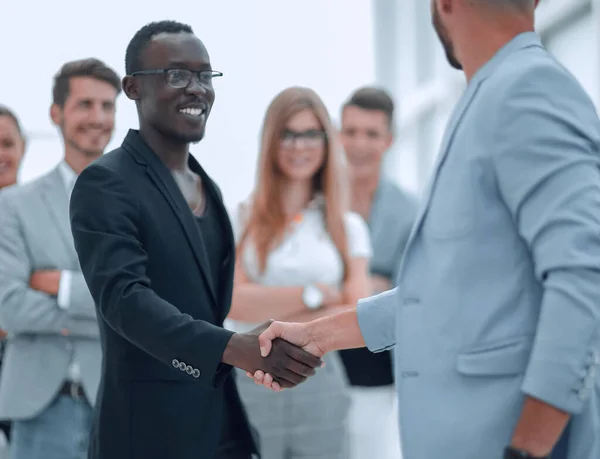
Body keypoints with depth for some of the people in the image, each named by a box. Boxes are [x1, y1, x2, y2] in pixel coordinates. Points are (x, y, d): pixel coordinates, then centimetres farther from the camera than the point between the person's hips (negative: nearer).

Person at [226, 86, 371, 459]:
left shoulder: (349, 227, 9)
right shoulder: (238, 218, 3)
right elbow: (232, 301, -9)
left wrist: (268, 315, -8)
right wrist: (315, 295, -9)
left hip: (321, 388, 2)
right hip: (250, 385, -2)